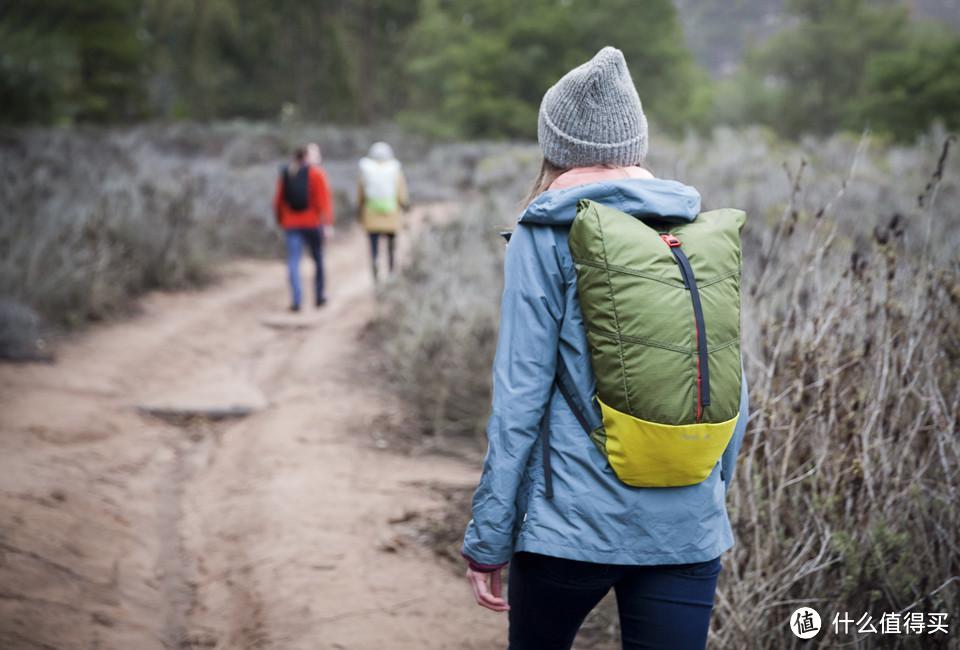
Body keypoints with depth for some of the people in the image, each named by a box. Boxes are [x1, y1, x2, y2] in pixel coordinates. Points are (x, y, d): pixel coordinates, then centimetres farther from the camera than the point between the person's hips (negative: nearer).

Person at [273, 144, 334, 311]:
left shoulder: (286, 174, 7)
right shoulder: (316, 173, -6)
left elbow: (278, 200, 10)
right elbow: (324, 199, -13)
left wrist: (280, 222, 20)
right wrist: (327, 223, -13)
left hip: (291, 224, 3)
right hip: (312, 223, -3)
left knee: (293, 262, -1)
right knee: (318, 260, 13)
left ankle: (296, 300, -13)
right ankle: (319, 297, 22)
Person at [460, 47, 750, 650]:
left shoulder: (547, 236, -5)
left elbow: (521, 395, -10)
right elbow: (736, 393, 9)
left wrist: (487, 539, -4)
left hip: (574, 521, -3)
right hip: (689, 531, 3)